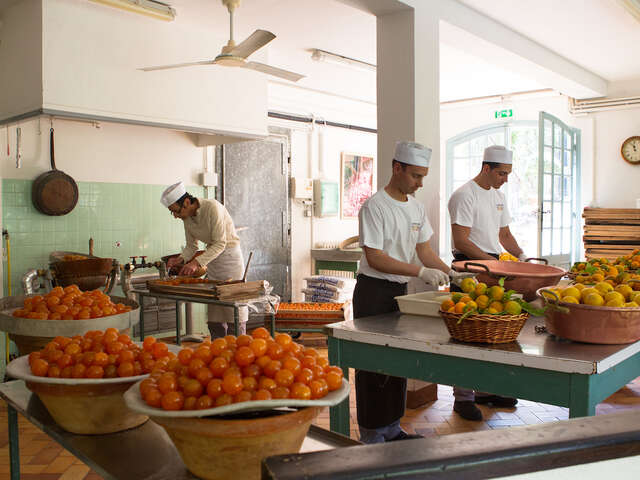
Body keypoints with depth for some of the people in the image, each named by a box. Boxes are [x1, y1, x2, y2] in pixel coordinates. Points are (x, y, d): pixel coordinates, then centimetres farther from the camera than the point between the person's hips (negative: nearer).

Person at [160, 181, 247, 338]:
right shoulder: (187, 217, -1)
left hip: (230, 253, -7)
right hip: (212, 255, 7)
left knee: (234, 303, -6)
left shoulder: (212, 208, -24)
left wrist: (197, 262, -32)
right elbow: (191, 246, 9)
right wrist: (180, 259, -11)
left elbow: (220, 244, -25)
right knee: (213, 308, 6)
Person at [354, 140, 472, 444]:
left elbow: (424, 250, 15)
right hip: (374, 292, -8)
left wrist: (450, 273, 0)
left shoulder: (416, 207, 11)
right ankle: (371, 436, 10)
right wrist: (421, 271, -24)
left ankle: (392, 428, 26)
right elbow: (374, 258, -20)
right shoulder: (375, 207, -15)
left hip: (400, 291, 8)